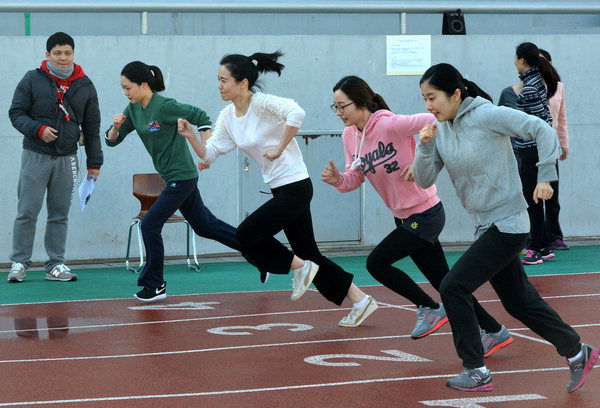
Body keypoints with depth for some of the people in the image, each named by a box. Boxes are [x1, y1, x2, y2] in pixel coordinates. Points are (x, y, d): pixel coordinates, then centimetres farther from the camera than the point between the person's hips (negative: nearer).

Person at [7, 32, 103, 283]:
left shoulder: (85, 86, 8)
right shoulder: (32, 80, 0)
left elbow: (92, 127, 12)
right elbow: (16, 113, 0)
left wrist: (94, 162, 8)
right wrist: (38, 129, -17)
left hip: (66, 159, 3)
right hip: (35, 156, -3)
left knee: (60, 214, 6)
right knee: (27, 212, -4)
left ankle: (56, 265, 12)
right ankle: (19, 263, 5)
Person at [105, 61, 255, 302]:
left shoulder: (165, 106, -20)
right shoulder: (133, 109, 4)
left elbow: (201, 117, -16)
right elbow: (112, 140, 6)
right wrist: (116, 127, -14)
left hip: (181, 177, -9)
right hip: (172, 177, 9)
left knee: (150, 225, -9)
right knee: (204, 225, 17)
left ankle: (154, 286, 2)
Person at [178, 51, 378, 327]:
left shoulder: (263, 104, -17)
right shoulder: (228, 117, 7)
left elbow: (296, 113, -36)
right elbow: (209, 154, 7)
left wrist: (279, 148, -27)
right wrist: (191, 136, -11)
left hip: (295, 187, -9)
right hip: (280, 189, 9)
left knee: (246, 233, -13)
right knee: (309, 254, 12)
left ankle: (301, 267, 4)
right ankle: (360, 300, 20)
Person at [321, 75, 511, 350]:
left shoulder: (391, 125, -23)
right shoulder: (349, 136, 1)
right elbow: (355, 178, 5)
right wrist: (338, 180, -16)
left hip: (425, 214, -8)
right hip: (404, 218, 8)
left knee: (376, 262, -13)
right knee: (443, 281, 11)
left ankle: (430, 309, 5)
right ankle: (495, 332, 22)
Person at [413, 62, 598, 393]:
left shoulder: (488, 116, -17)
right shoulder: (440, 129, 3)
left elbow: (543, 131, -15)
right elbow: (424, 181, 3)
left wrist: (545, 177, -18)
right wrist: (425, 145, -12)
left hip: (507, 225, -8)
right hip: (486, 227, 8)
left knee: (453, 288, -12)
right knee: (518, 301, 15)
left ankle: (476, 372, -1)